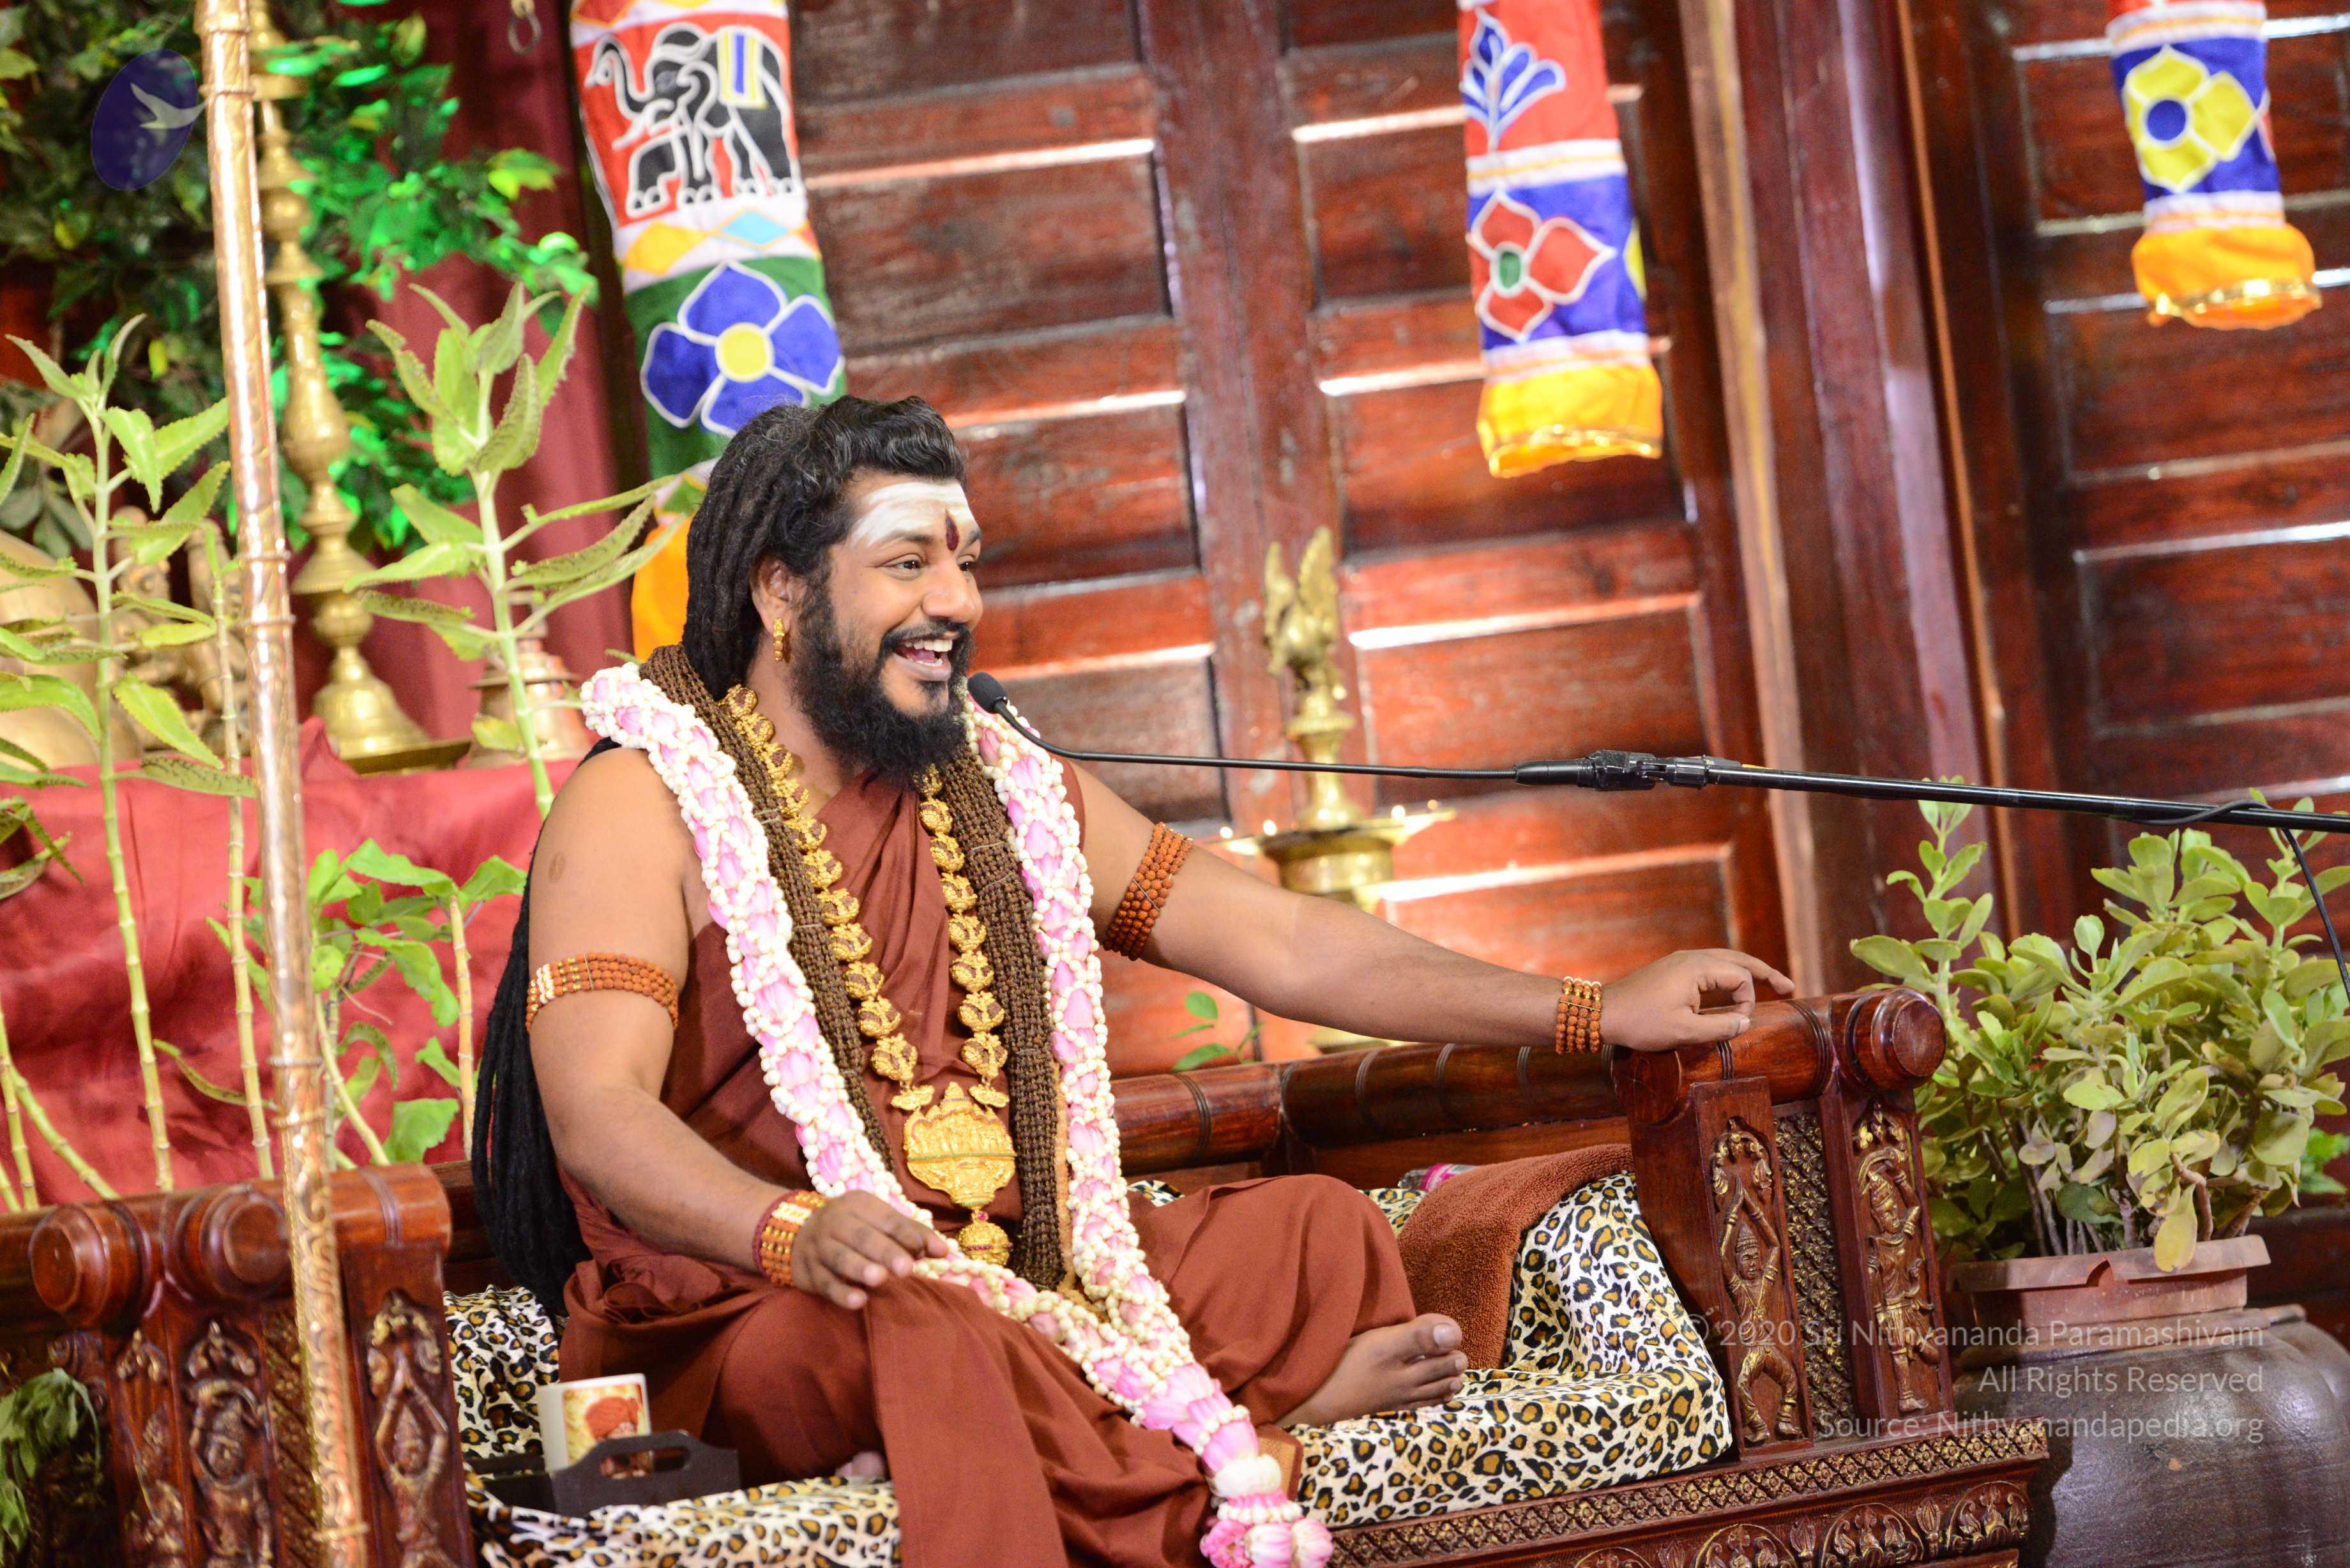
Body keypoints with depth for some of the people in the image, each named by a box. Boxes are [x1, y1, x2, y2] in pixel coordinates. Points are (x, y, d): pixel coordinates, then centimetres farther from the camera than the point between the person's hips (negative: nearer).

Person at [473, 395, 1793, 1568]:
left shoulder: (1004, 790, 16)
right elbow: (597, 1114, -18)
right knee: (922, 1330, -37)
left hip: (1016, 1289, 7)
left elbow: (1278, 943, 15)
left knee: (1315, 1233, -8)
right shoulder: (646, 806, -5)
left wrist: (1600, 1015, 8)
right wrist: (793, 1233, -39)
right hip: (730, 1320, -7)